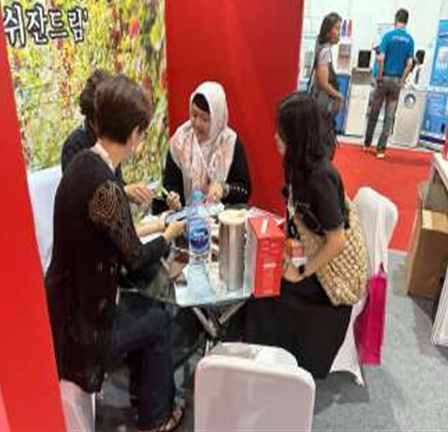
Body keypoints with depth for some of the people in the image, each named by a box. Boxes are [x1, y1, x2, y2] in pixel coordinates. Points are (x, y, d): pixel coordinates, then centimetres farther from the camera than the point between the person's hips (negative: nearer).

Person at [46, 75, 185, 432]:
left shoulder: (82, 162, -3)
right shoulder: (105, 187, -30)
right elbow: (135, 259, -16)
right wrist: (170, 234, 1)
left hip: (68, 305, 8)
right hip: (82, 326, -8)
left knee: (148, 309, 22)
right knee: (158, 320, 14)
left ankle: (148, 391, 41)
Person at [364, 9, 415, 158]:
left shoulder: (388, 35, -6)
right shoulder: (410, 40, 2)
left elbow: (381, 59, -14)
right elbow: (409, 63, -5)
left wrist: (379, 76, -4)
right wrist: (402, 80, 3)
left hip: (385, 78, -2)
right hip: (397, 80, 2)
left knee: (374, 113, 11)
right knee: (389, 117, 4)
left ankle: (367, 143, 21)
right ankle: (381, 149, 4)